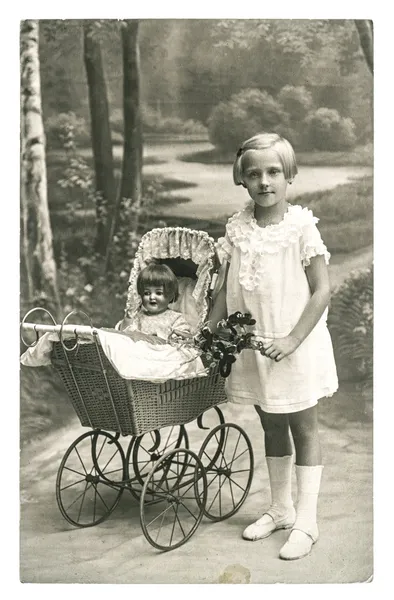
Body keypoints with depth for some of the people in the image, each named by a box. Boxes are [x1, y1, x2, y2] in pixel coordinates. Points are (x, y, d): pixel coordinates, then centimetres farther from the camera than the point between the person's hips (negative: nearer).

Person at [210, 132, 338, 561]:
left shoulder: (301, 227, -12)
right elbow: (226, 290, 7)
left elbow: (321, 291, -13)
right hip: (253, 346, 5)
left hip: (295, 348, -4)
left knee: (303, 430, 8)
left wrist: (292, 340, -20)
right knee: (272, 428, 17)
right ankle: (280, 509, 34)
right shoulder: (236, 229, 0)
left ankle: (306, 522, 18)